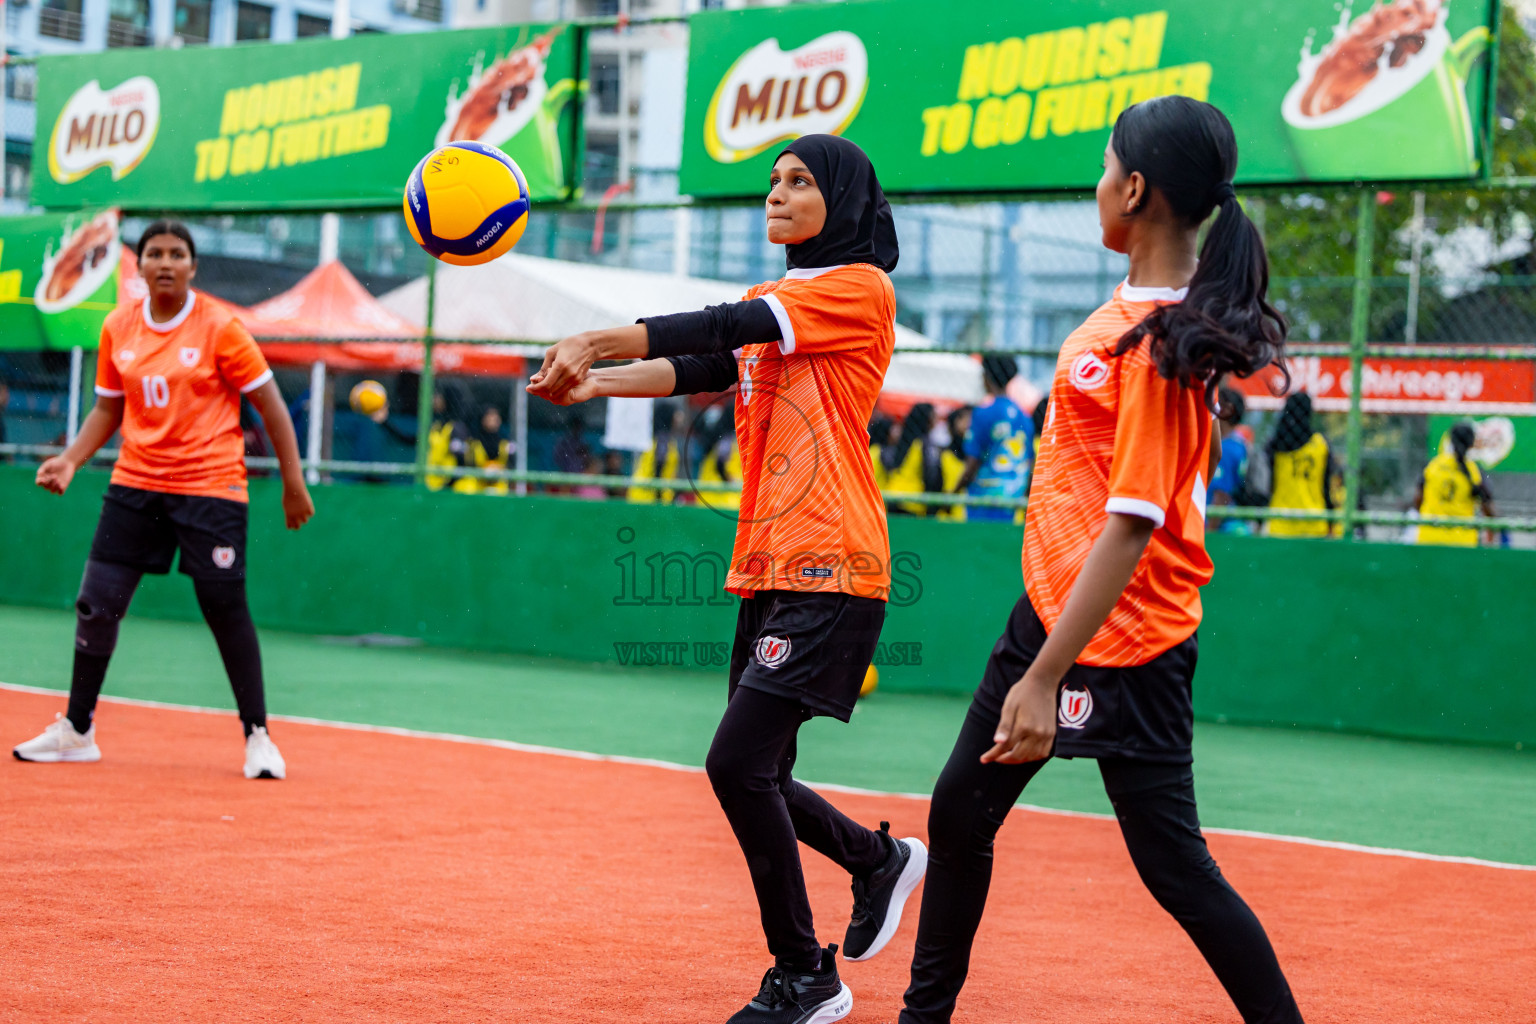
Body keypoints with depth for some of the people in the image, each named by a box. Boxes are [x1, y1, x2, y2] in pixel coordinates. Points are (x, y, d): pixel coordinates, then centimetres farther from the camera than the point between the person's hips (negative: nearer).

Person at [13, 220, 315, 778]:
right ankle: (76, 729, 17)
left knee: (226, 610, -6)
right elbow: (108, 409, 16)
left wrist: (294, 482, -4)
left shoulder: (219, 327, -8)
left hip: (210, 487, -4)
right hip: (135, 483, 4)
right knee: (95, 603, 2)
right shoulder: (117, 328, 5)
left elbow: (270, 404, -3)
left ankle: (257, 737, 7)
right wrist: (71, 459, 0)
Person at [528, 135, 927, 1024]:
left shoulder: (860, 290, -5)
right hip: (769, 572, 9)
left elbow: (725, 327, -15)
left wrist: (598, 340, -17)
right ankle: (882, 860, 37)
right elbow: (699, 368, 6)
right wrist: (594, 381, -11)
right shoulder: (773, 305, 21)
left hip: (831, 569, -8)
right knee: (755, 778, 12)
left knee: (739, 761, -14)